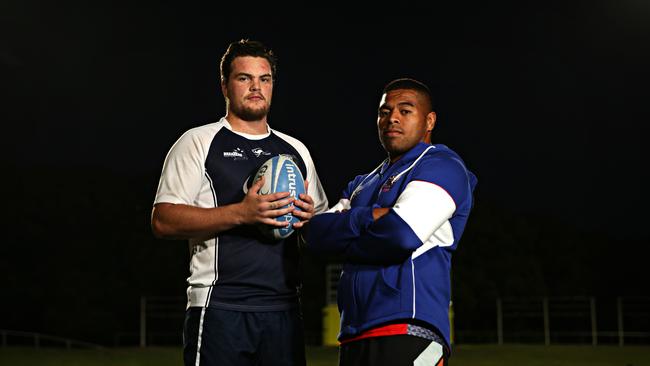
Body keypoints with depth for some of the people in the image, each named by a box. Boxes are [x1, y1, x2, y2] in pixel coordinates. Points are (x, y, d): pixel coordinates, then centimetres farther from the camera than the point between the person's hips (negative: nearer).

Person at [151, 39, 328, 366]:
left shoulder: (296, 151, 19)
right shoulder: (198, 143, 4)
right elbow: (163, 221, -7)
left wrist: (309, 217, -1)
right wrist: (240, 213, -18)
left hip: (284, 310, 5)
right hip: (220, 310, -5)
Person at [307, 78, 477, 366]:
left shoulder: (442, 166, -1)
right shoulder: (363, 184, 23)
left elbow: (402, 234, -16)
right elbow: (317, 233, 9)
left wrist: (344, 243, 0)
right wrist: (369, 217, -8)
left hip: (406, 333, -7)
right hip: (354, 336, 7)